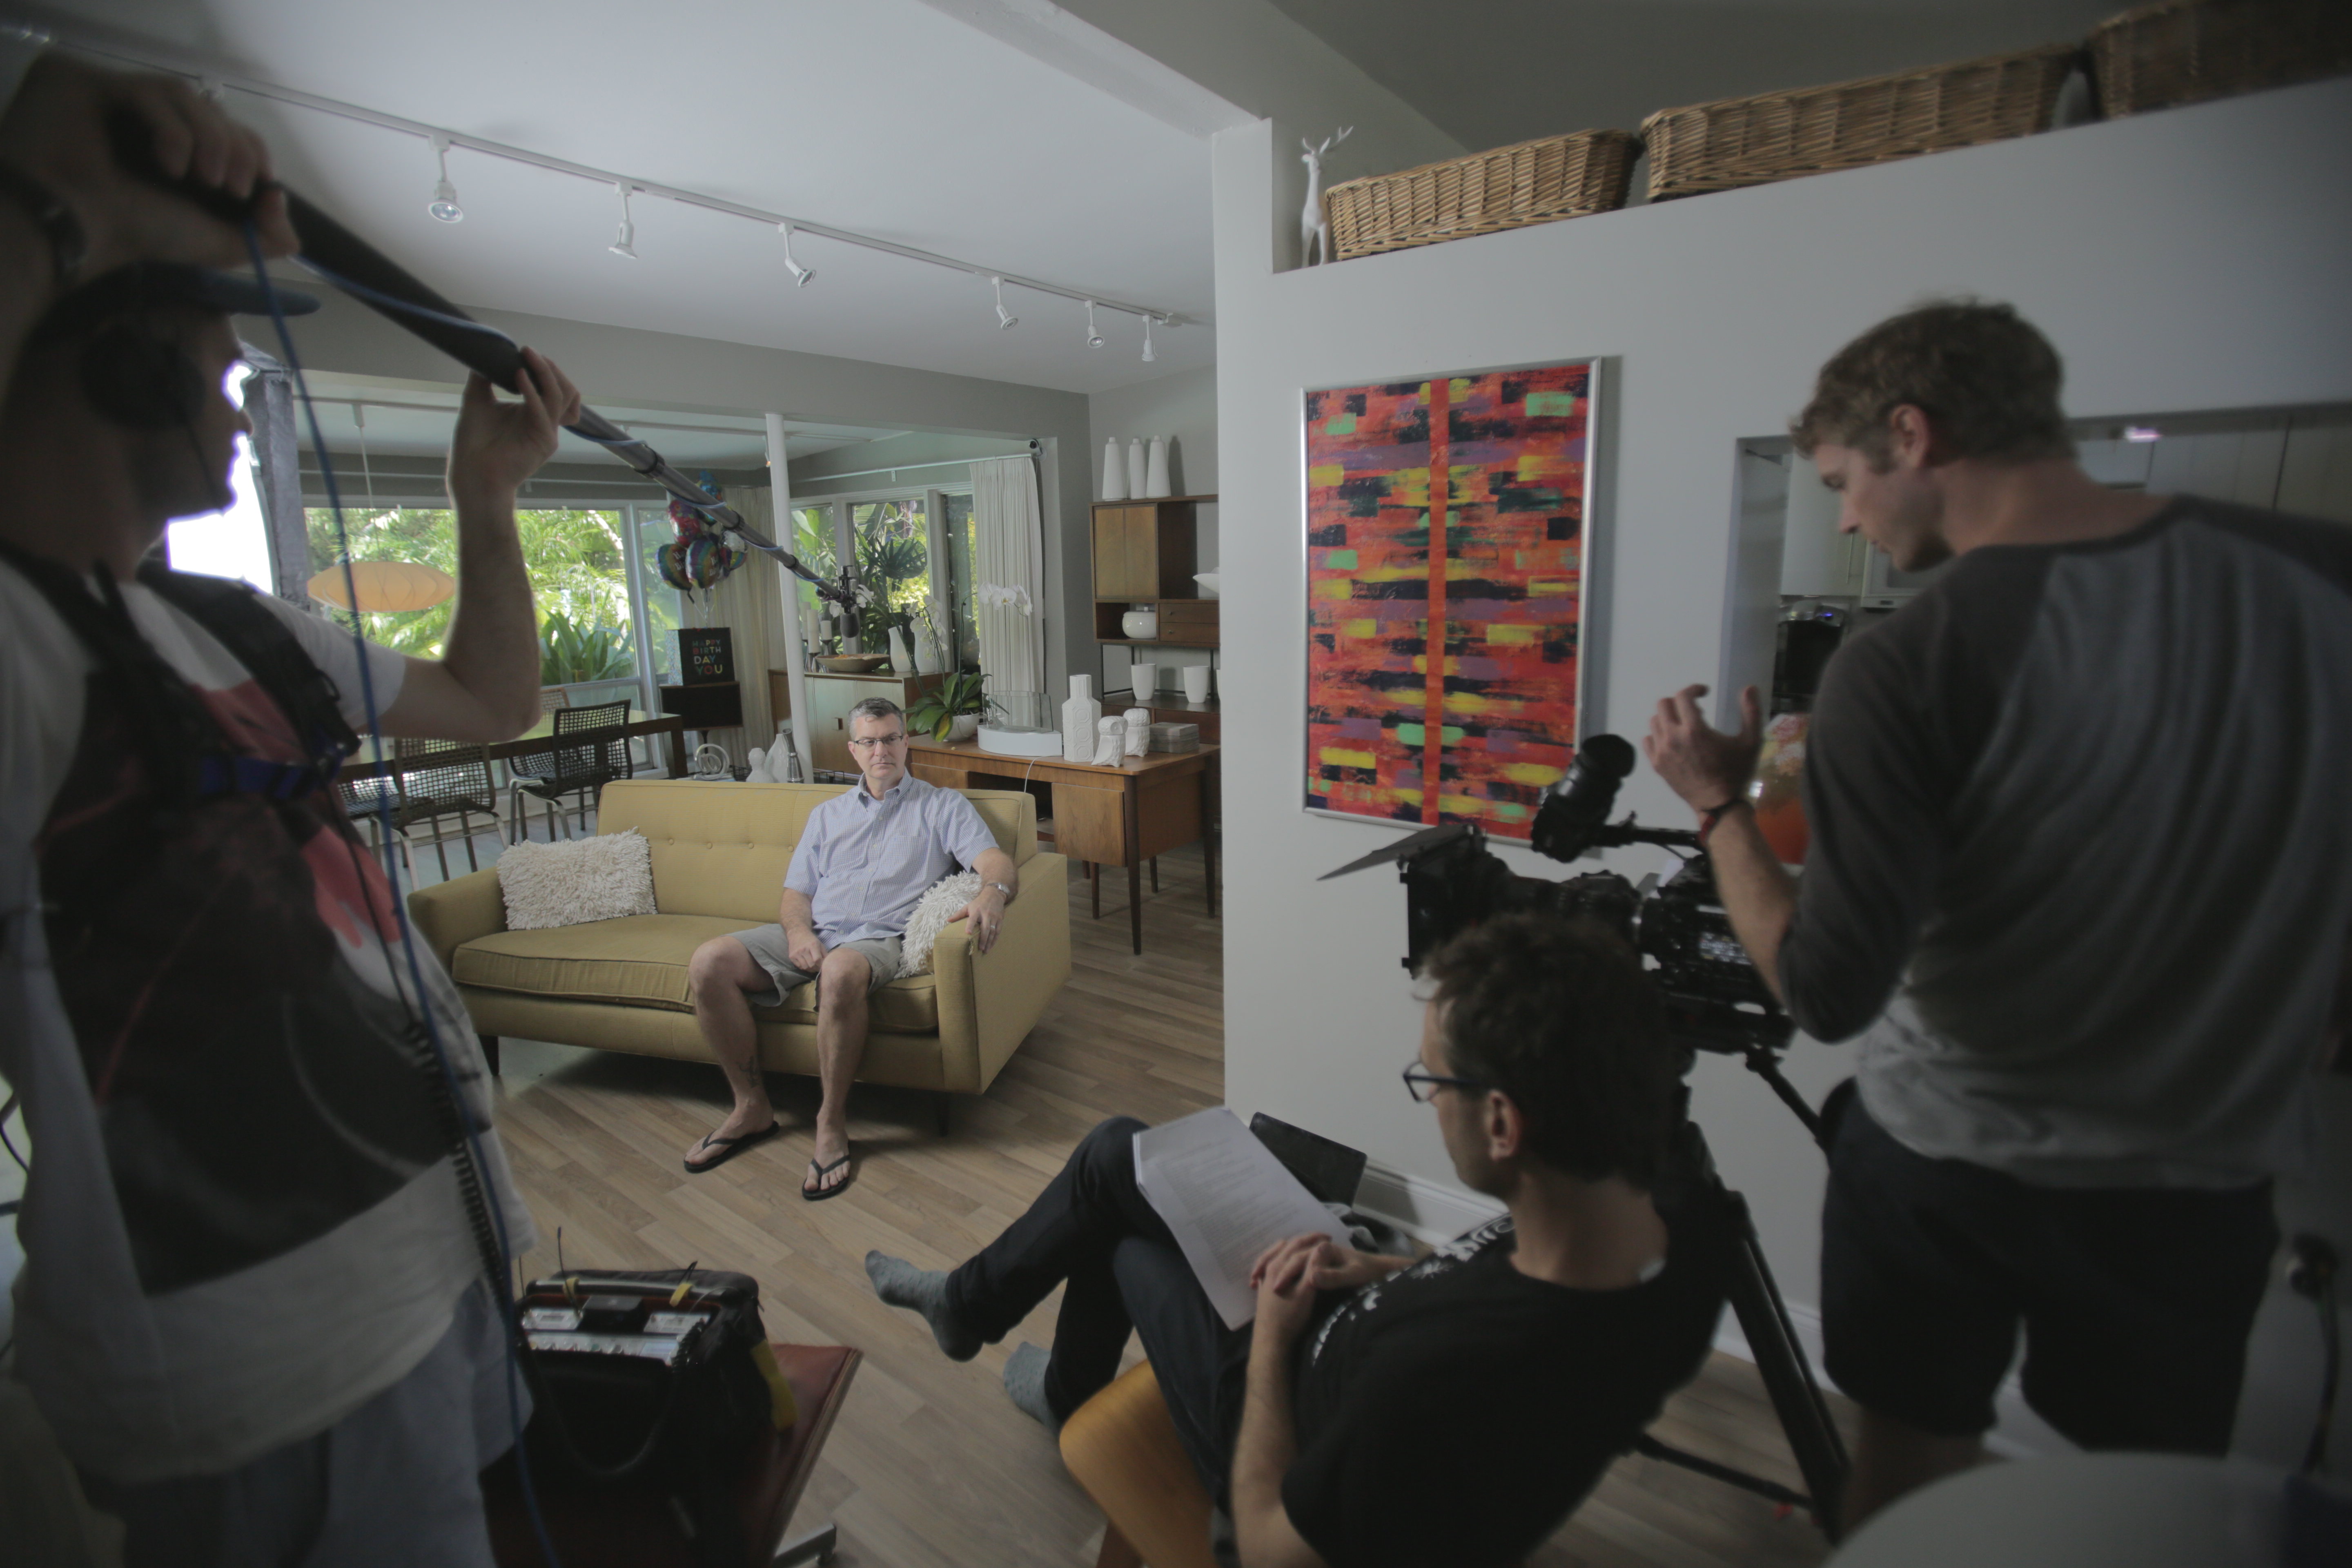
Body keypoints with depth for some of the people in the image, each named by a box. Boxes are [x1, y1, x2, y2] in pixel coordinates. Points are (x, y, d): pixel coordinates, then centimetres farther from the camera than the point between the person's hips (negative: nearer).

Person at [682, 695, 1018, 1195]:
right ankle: (752, 1108, -5)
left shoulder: (943, 807, 11)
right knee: (709, 962, -18)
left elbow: (997, 862, -5)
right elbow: (795, 892, 18)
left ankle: (832, 1122, -21)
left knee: (842, 971, -40)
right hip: (813, 933, 5)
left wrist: (993, 892, -31)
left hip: (881, 937, -5)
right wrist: (797, 931, -6)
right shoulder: (827, 815, 25)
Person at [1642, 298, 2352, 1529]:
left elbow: (1829, 993, -24)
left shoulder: (1904, 667, -24)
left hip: (1943, 1156, -3)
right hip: (2203, 1175, 4)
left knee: (1909, 1475, 19)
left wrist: (1719, 804, -11)